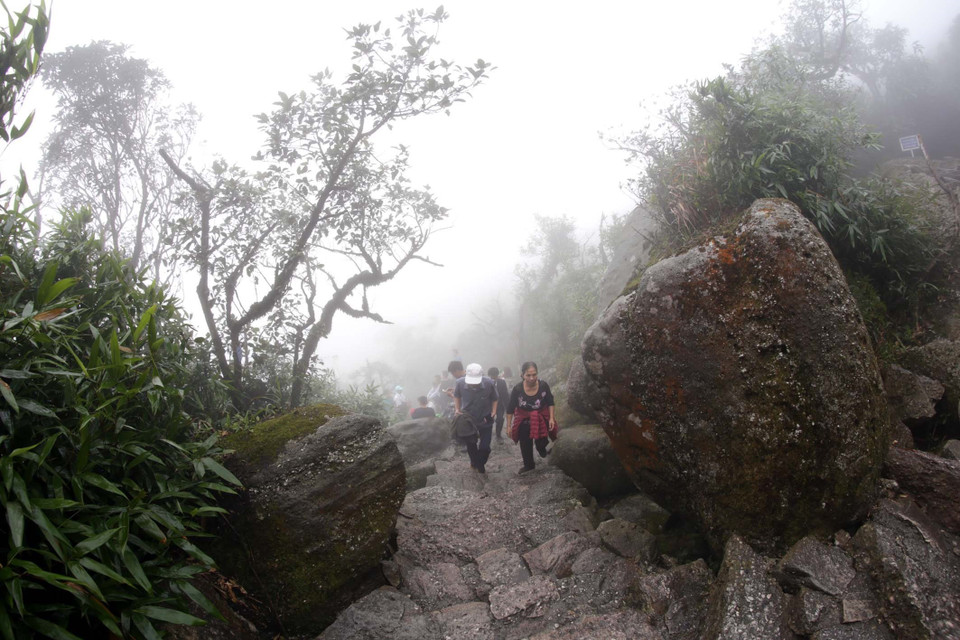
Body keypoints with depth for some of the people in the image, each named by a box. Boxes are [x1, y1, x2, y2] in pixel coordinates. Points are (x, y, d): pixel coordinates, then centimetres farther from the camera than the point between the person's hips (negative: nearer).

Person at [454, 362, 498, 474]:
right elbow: (456, 396, 0)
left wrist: (493, 412, -17)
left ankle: (480, 464, 32)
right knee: (471, 446, 17)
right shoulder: (460, 383, -25)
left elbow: (494, 399, -6)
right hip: (468, 420, 1)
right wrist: (457, 409, -9)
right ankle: (475, 462, 47)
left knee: (485, 447, 0)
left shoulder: (489, 383, -26)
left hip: (485, 420, -1)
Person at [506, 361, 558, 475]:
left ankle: (542, 450, 43)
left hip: (541, 418, 0)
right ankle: (528, 465, 37)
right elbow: (510, 409, -14)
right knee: (525, 444, 13)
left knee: (542, 443, 5)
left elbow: (550, 403, -5)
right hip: (524, 420, 0)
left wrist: (551, 418, -9)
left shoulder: (543, 386, -23)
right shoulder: (517, 389, -26)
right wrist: (508, 426, -10)